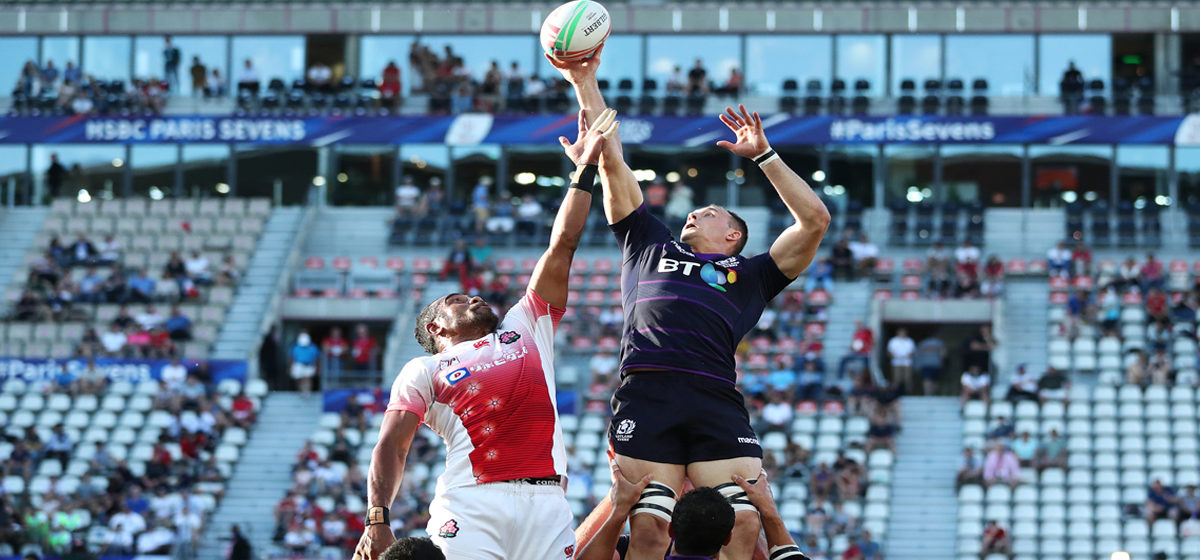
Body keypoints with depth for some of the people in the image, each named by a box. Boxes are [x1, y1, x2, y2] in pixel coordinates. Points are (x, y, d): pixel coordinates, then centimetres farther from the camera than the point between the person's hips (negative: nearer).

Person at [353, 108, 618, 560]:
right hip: (471, 502, -3)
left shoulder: (525, 327, 27)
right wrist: (377, 520, -6)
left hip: (545, 502, 3)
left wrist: (585, 170, 24)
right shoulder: (423, 371, 17)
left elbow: (562, 248, 26)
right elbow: (391, 446, 8)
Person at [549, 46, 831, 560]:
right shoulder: (650, 246, 32)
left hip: (716, 400, 0)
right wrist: (585, 84, 32)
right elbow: (611, 161, 32)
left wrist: (763, 155, 20)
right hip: (646, 392, 0)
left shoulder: (748, 274, 28)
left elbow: (814, 219, 20)